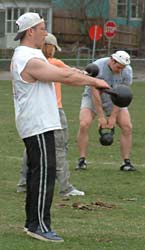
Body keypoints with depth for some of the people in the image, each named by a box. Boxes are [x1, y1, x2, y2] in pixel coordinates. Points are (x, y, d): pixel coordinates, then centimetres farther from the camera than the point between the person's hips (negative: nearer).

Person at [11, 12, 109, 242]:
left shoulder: (33, 56, 16)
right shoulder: (29, 61, -19)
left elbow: (61, 74, 20)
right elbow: (65, 76, -18)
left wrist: (91, 81, 16)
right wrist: (94, 81, -7)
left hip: (39, 124, 11)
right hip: (38, 126, -11)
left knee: (37, 171, 13)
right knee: (45, 172, -11)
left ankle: (32, 222, 18)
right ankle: (39, 225, -11)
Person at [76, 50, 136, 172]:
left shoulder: (127, 71, -19)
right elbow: (95, 93, -27)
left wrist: (113, 117, -20)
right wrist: (101, 117, -27)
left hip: (115, 102, 3)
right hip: (93, 99, -3)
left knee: (127, 127, -13)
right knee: (84, 125, -22)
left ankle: (126, 162, -5)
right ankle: (82, 160, -12)